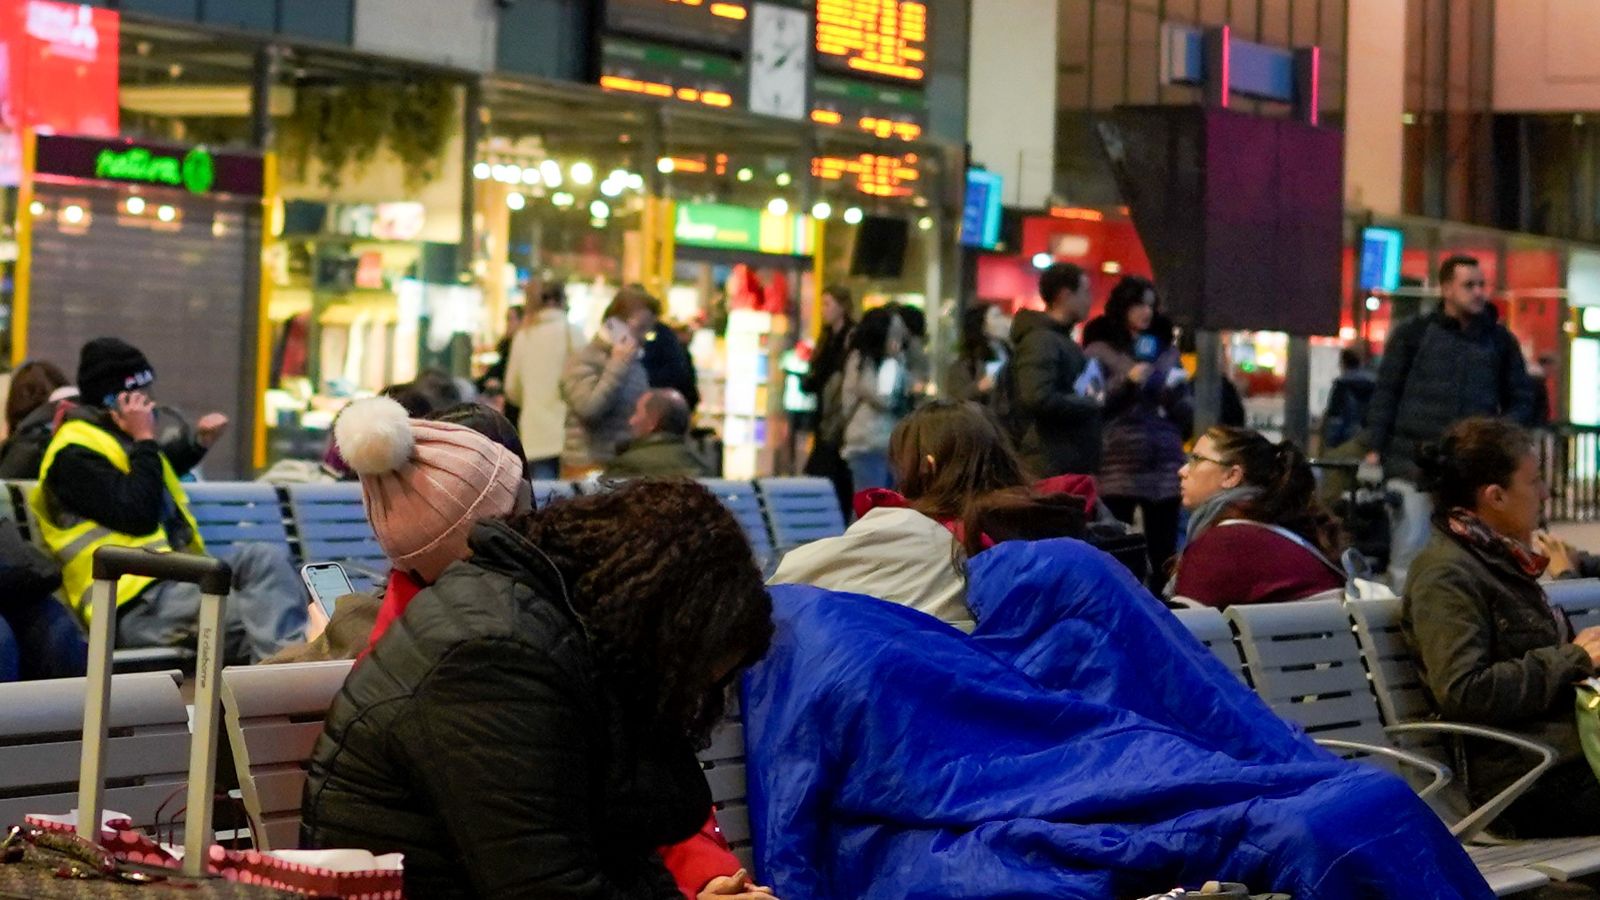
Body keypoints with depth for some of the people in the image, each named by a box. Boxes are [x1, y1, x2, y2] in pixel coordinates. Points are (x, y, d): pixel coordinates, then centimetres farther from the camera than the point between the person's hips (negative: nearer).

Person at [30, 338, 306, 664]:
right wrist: (144, 440, -10)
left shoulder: (119, 439, 23)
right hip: (137, 604, -9)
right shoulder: (73, 456, -6)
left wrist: (198, 443, 34)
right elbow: (138, 515, -18)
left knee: (267, 558, -15)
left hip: (175, 580, 9)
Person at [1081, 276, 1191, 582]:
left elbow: (1187, 414, 17)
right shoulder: (1100, 350, 7)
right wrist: (1126, 380, -12)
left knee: (1164, 553, -1)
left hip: (1165, 464, 4)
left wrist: (1177, 392, -3)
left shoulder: (1166, 351, 18)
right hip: (1118, 464, -3)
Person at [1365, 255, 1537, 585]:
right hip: (1413, 464, -2)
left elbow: (1521, 401, 16)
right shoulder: (1412, 334, 6)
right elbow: (1386, 393, 5)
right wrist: (1375, 448, -3)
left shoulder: (1500, 340, 11)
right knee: (1409, 548, -2)